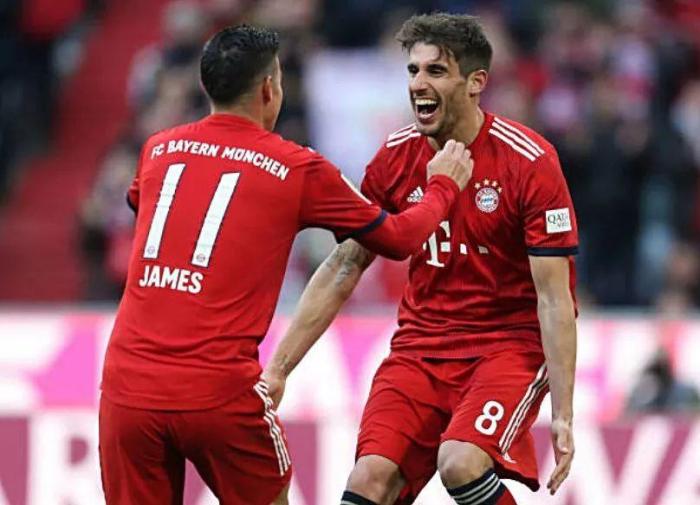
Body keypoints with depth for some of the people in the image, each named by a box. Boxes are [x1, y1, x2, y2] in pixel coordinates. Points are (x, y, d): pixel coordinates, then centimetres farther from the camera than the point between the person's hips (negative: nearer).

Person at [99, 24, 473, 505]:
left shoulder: (158, 150, 13)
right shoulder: (297, 168, 3)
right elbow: (398, 239, 15)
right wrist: (444, 186, 34)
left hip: (126, 388, 3)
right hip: (220, 392, -3)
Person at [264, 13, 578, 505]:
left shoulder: (530, 163, -14)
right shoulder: (396, 156, -1)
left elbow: (554, 298, -14)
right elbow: (342, 269, 7)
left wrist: (563, 413, -19)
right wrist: (278, 369, 2)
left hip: (510, 344, -4)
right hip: (420, 347, 4)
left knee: (461, 464, -29)